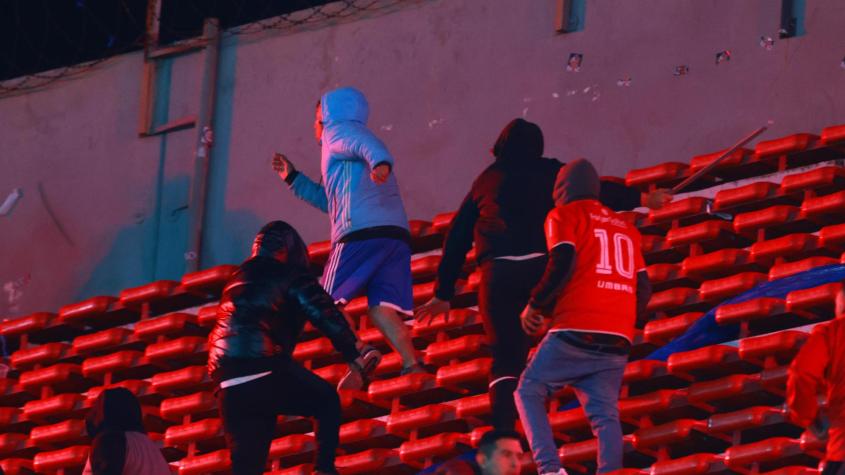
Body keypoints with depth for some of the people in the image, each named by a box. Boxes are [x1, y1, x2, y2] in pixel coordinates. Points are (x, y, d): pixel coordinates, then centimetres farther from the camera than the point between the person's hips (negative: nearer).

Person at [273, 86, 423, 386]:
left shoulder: (339, 130, 9)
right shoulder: (350, 137, 36)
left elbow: (366, 144, -16)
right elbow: (330, 202, 45)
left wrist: (380, 162, -38)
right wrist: (293, 178, 48)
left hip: (363, 230, -8)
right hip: (396, 234, 8)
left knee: (329, 302, -4)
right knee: (382, 310, -1)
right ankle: (412, 365, -19)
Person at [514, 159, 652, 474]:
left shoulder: (564, 215, 7)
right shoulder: (627, 228, 24)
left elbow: (563, 263, -10)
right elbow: (644, 289, 18)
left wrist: (535, 306, 0)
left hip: (576, 331, -5)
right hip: (619, 339, 5)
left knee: (529, 392, 6)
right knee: (605, 414, 2)